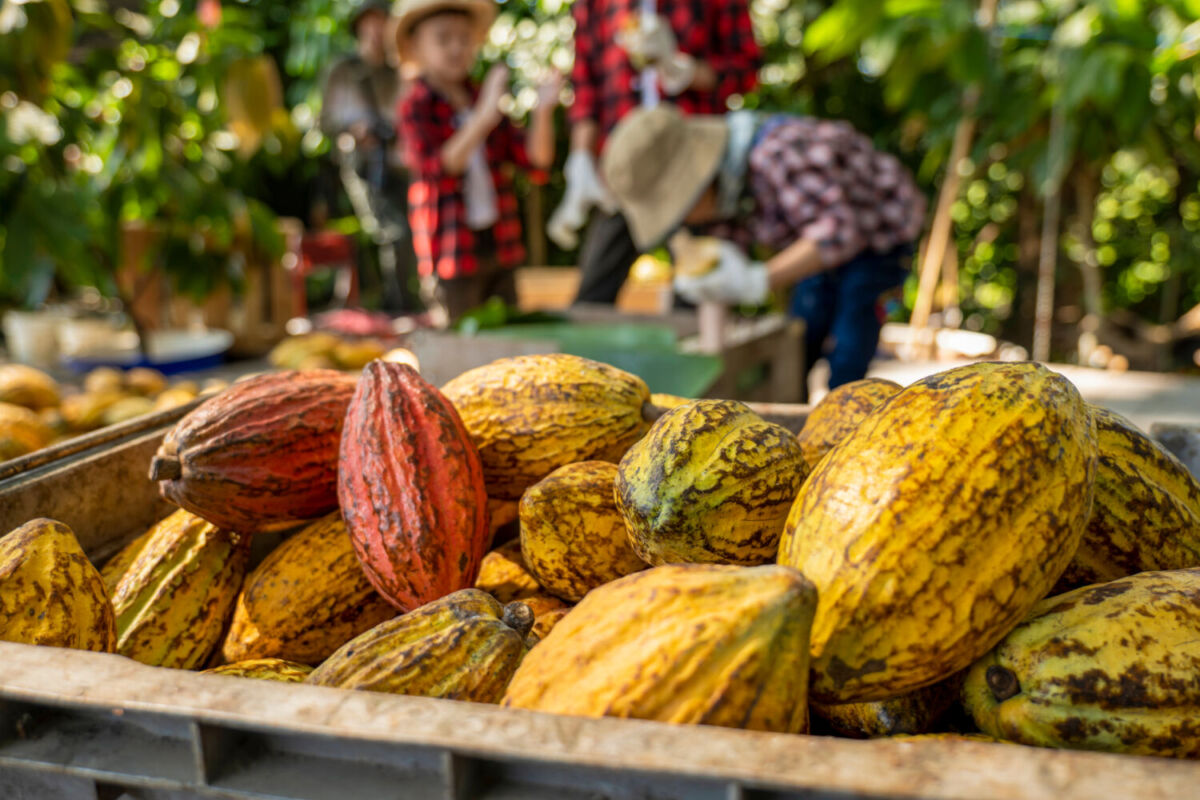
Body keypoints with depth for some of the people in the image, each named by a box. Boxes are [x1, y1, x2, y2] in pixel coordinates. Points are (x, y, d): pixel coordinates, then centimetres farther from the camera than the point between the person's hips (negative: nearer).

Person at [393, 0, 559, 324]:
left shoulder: (483, 100, 12)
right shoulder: (415, 107, -5)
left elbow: (534, 158, 7)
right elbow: (435, 167, -23)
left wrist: (543, 111, -10)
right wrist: (483, 118, -31)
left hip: (500, 247, 6)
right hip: (453, 252, -6)